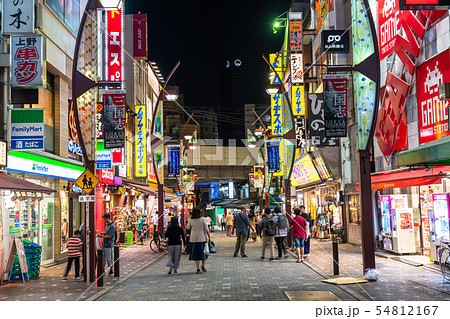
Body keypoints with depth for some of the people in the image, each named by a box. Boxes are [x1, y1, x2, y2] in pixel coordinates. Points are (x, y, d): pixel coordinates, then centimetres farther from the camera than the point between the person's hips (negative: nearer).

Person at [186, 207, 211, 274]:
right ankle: (203, 266, 21)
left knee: (196, 254, 5)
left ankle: (198, 269, 3)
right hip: (202, 238, -1)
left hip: (194, 239, 1)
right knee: (203, 252, 17)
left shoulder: (190, 220, -3)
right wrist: (209, 237, 1)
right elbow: (206, 229, -6)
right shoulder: (202, 219, -6)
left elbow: (188, 228, 14)